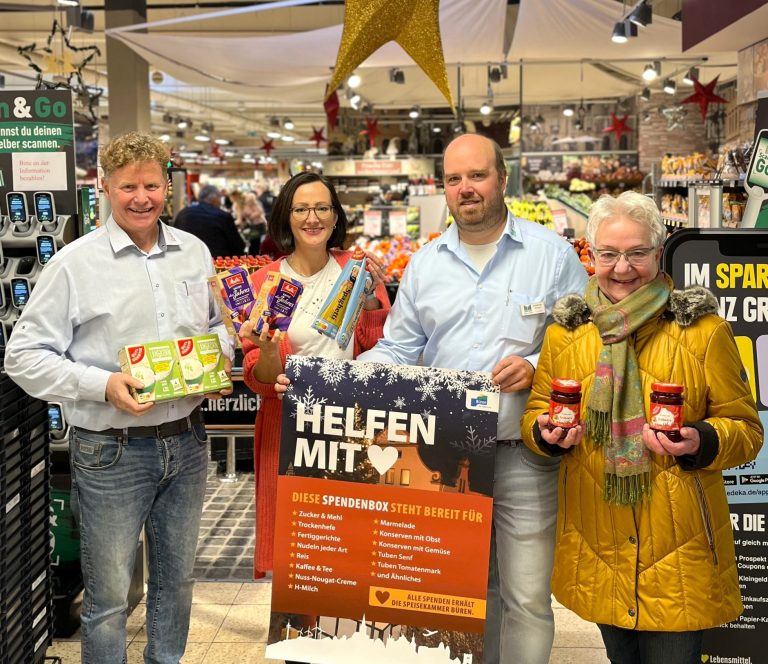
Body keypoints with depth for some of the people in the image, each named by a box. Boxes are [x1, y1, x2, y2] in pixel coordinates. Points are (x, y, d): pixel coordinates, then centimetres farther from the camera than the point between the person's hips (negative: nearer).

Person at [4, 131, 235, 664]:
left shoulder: (194, 252, 6)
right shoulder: (76, 263, -10)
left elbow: (218, 324, 20)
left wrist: (219, 365, -2)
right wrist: (103, 385, -21)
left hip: (186, 441, 5)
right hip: (110, 453, -5)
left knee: (177, 580, 20)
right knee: (109, 596, 7)